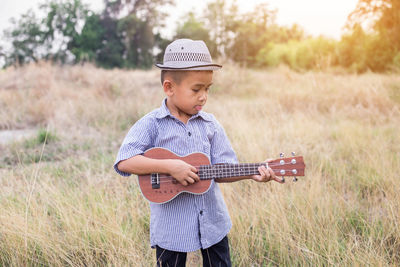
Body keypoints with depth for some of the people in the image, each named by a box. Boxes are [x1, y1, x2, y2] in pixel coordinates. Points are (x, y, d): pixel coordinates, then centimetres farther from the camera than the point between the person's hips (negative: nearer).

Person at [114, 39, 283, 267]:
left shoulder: (210, 124, 2)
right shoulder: (152, 124, -10)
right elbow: (123, 162, -21)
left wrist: (251, 173, -17)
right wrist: (170, 166, -27)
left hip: (213, 223, 4)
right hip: (171, 227, -4)